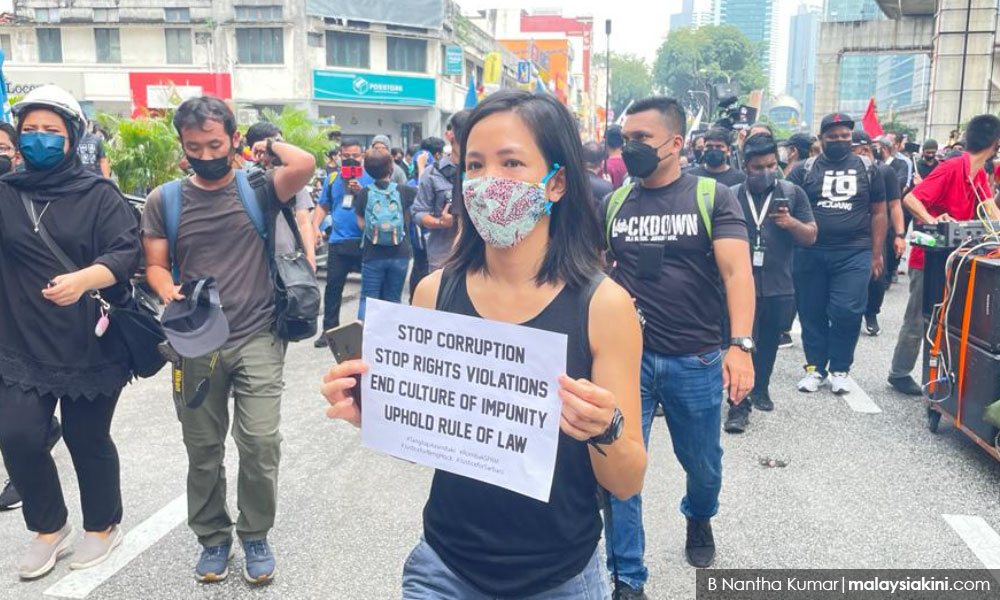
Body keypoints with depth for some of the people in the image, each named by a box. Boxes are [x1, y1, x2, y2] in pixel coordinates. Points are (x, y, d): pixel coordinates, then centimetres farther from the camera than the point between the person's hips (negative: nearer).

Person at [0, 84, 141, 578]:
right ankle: (48, 528, 22)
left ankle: (103, 526, 32)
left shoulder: (97, 194, -3)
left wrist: (84, 279, -31)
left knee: (88, 440, 8)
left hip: (91, 344, -3)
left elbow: (127, 253, -14)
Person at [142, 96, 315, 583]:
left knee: (261, 442, -6)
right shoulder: (164, 200, 5)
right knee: (203, 448, 12)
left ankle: (255, 535, 19)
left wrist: (269, 144, -1)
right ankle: (212, 537, 32)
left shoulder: (257, 187, -1)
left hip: (257, 339, -2)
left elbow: (305, 165, -19)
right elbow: (156, 265, 8)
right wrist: (170, 294, -13)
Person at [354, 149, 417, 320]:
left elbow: (361, 224, -1)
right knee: (393, 300, 12)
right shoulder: (404, 191, -7)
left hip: (372, 255, 0)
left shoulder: (364, 194, -5)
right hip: (399, 255, 0)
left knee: (368, 299, 8)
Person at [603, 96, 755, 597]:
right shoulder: (614, 202, 5)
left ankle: (699, 519, 52)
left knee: (703, 464, 18)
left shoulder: (713, 197, -4)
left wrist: (741, 344, -26)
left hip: (696, 361, -1)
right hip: (627, 355, 1)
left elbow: (736, 270, -14)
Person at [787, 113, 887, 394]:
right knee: (812, 312, 7)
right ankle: (815, 367, 21)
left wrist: (876, 254, 5)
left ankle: (840, 369, 13)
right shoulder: (804, 170, 5)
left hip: (854, 254, 0)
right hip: (810, 253, 1)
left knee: (847, 312, -5)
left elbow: (878, 212, 10)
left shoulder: (867, 168, 9)